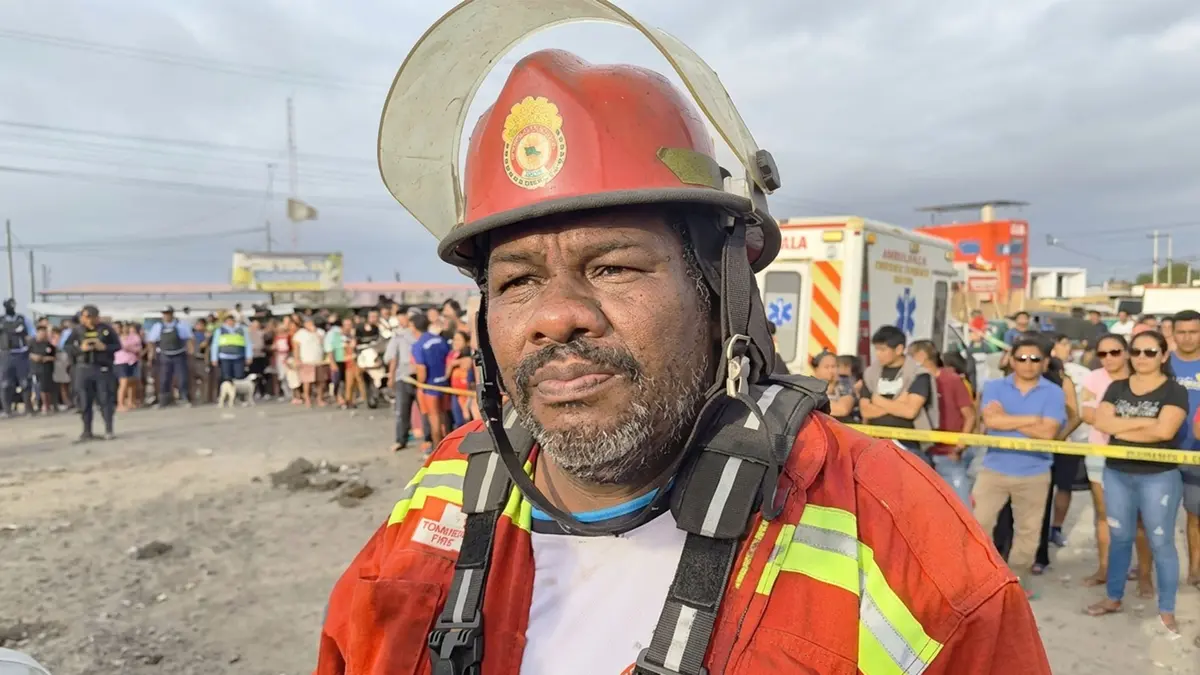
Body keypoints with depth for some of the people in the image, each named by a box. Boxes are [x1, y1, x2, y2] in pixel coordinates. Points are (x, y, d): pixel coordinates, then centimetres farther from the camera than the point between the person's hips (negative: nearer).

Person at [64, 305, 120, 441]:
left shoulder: (107, 329, 1)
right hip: (83, 368, 2)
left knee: (105, 399, -1)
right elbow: (67, 346, 6)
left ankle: (108, 430, 7)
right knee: (85, 401, 6)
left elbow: (118, 345, 4)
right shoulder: (77, 330, 3)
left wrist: (104, 347, -13)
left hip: (103, 368, -2)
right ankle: (87, 431, 16)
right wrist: (80, 348, -12)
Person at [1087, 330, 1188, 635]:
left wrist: (1121, 429, -11)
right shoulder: (1116, 388, 6)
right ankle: (1113, 597, 25)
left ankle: (1167, 609, 16)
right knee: (1119, 538, 14)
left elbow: (1164, 431, -20)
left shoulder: (1174, 391, -6)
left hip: (1159, 477, -4)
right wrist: (1145, 422, -15)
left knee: (1161, 542, 3)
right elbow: (1102, 422, -8)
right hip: (1116, 473, 4)